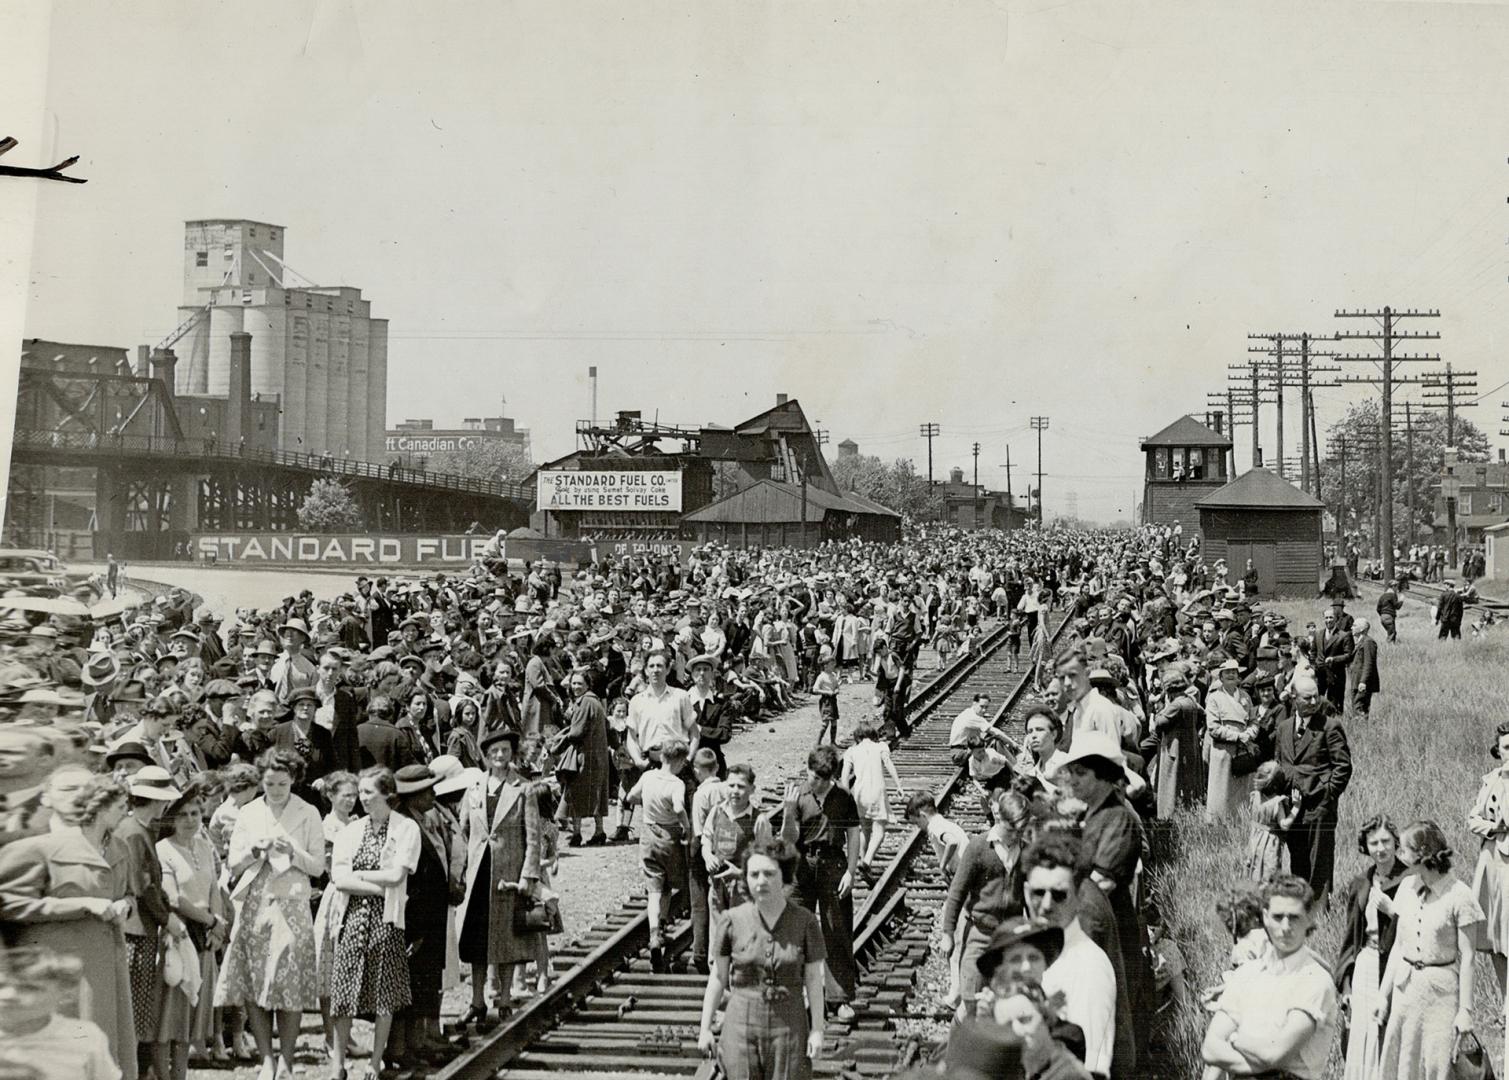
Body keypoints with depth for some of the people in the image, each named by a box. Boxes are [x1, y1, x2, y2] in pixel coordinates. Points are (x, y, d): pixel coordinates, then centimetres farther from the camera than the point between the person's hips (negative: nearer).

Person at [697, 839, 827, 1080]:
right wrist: (705, 1028, 3)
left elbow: (814, 979, 0)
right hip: (742, 1023, 1)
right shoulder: (731, 922, -3)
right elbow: (718, 977, 4)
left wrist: (817, 1030, -5)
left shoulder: (805, 922, -4)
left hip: (788, 1025, 0)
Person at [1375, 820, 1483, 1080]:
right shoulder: (1407, 888, 5)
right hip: (1406, 987, 6)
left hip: (1441, 990, -6)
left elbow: (1466, 957, -9)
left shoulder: (1458, 896, -12)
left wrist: (1465, 1009, -9)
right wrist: (1383, 994, 11)